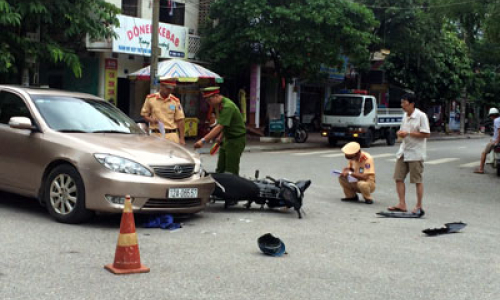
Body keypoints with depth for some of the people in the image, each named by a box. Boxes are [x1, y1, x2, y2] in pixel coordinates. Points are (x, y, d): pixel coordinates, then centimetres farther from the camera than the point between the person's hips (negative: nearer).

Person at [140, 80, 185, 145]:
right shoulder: (150, 98, 3)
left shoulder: (175, 101, 5)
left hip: (172, 135, 1)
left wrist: (181, 138, 0)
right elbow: (144, 114, 11)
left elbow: (180, 120, 5)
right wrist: (151, 120, -11)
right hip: (156, 135, 0)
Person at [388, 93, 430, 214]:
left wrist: (408, 133, -20)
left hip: (415, 153, -7)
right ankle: (402, 204, 10)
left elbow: (426, 134, -16)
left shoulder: (421, 116, -12)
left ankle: (419, 206, 12)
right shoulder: (405, 116, 11)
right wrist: (400, 133, -3)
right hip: (403, 151, 7)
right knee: (398, 178, 3)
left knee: (418, 181, 2)